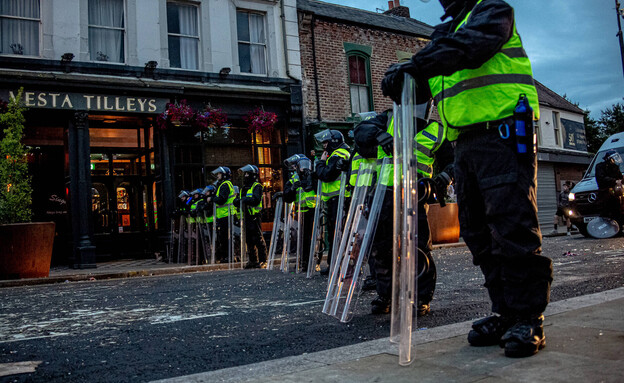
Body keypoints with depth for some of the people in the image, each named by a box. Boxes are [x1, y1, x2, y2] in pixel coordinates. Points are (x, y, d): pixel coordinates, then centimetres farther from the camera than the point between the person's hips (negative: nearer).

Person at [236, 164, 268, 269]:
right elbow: (240, 201, 20)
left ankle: (263, 261, -3)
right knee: (249, 240, 10)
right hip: (246, 217, 8)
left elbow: (256, 200, -19)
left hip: (254, 217, -8)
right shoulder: (244, 188, 21)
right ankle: (253, 260, 18)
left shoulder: (257, 186, -4)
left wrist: (244, 199, -22)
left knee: (258, 239, -7)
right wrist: (237, 201, -2)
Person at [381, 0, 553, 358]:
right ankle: (505, 314, 14)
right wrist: (401, 78, -1)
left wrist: (416, 63, -25)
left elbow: (469, 46, -18)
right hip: (465, 143, 8)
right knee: (479, 234, 6)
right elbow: (424, 84, 19)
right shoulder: (445, 33, 27)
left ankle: (529, 319, -4)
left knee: (513, 227, -12)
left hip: (503, 136, -8)